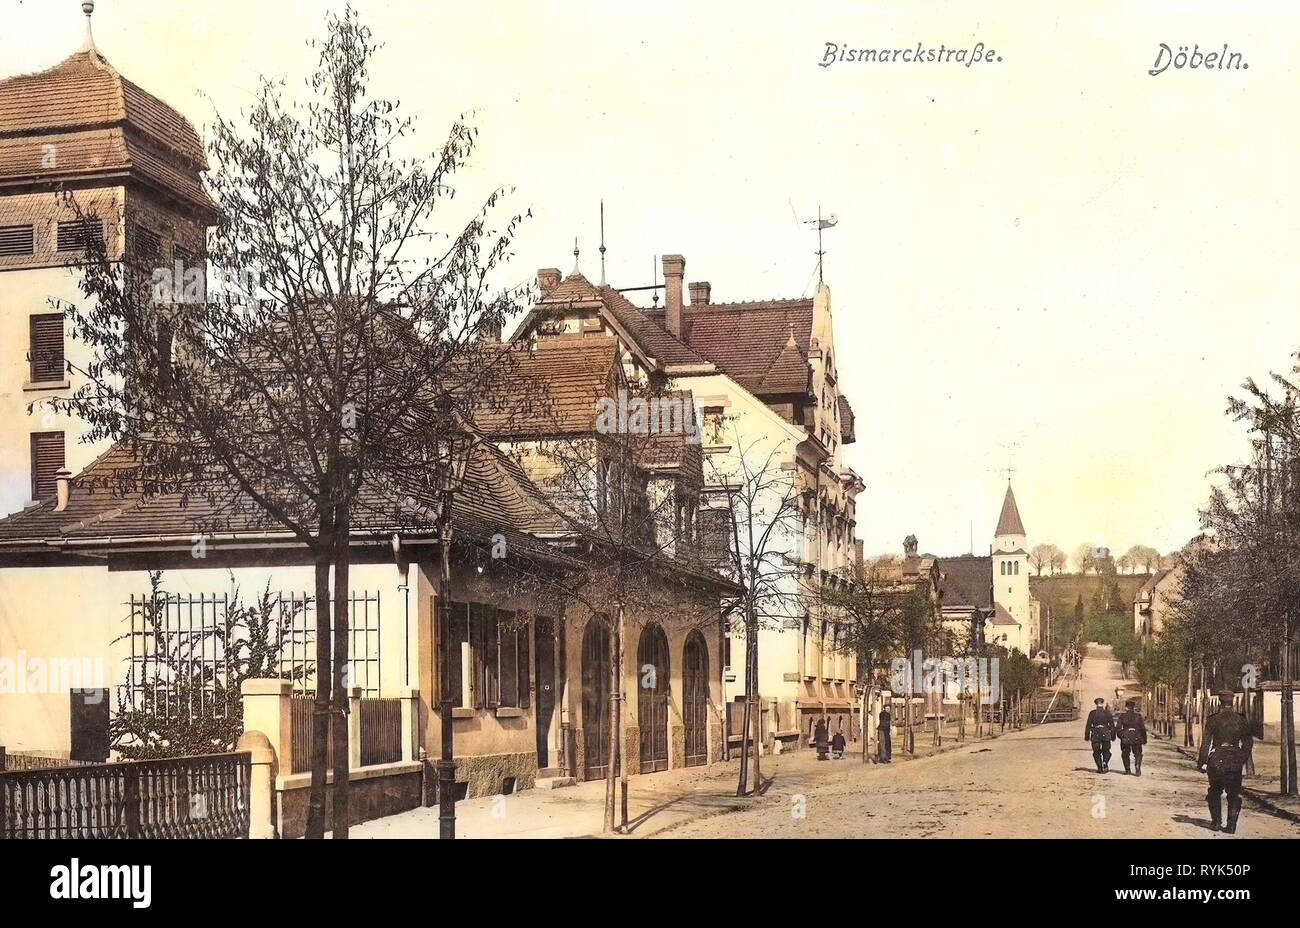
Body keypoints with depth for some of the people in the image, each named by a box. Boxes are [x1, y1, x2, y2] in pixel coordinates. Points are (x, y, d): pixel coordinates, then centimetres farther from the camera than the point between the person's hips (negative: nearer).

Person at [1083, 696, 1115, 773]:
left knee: (1096, 752, 9)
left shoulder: (1092, 713, -1)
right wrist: (1113, 735, 12)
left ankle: (1100, 768, 6)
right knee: (1106, 751, 13)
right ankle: (1105, 764, -9)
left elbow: (1088, 725, -1)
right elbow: (1112, 725, 4)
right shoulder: (1107, 713, 2)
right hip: (1106, 734, 1)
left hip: (1095, 735, -1)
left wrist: (1087, 736, 5)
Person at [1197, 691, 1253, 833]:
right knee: (1234, 794, 9)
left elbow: (1205, 743, -7)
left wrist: (1201, 763, -1)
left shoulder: (1213, 720, -6)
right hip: (1235, 761, 2)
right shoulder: (1242, 720, 2)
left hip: (1217, 760, -2)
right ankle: (1231, 824, 1)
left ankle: (1216, 822, 13)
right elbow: (1247, 744, 8)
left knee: (1215, 791, 14)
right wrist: (1242, 760, 20)